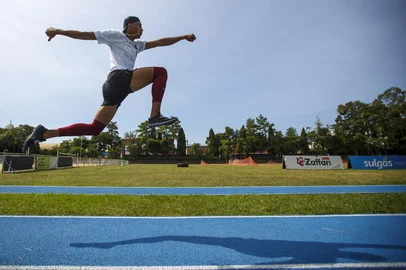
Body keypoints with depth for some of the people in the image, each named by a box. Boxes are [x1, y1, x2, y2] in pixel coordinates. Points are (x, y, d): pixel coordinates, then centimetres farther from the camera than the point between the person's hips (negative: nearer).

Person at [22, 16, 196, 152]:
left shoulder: (137, 44, 35)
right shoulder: (116, 35, 15)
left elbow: (160, 42, 32)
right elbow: (85, 35, 11)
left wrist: (184, 37, 30)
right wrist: (59, 31, -1)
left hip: (115, 88, 8)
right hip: (119, 78, -8)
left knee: (94, 129, 4)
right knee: (161, 72, -11)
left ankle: (44, 133, 10)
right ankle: (155, 116, -26)